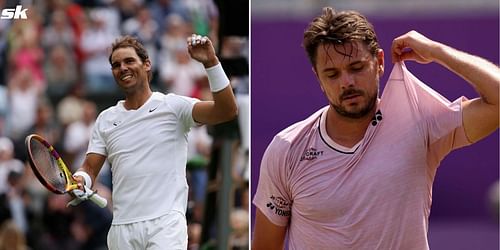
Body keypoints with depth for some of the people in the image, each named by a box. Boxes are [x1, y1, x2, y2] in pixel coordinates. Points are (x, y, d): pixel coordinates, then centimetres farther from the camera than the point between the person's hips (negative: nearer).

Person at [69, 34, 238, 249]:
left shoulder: (172, 106, 1)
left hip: (165, 225, -5)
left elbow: (227, 111, -11)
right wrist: (80, 180, -10)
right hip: (122, 229, 5)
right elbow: (90, 167, 15)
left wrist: (211, 63, -21)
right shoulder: (106, 119, 16)